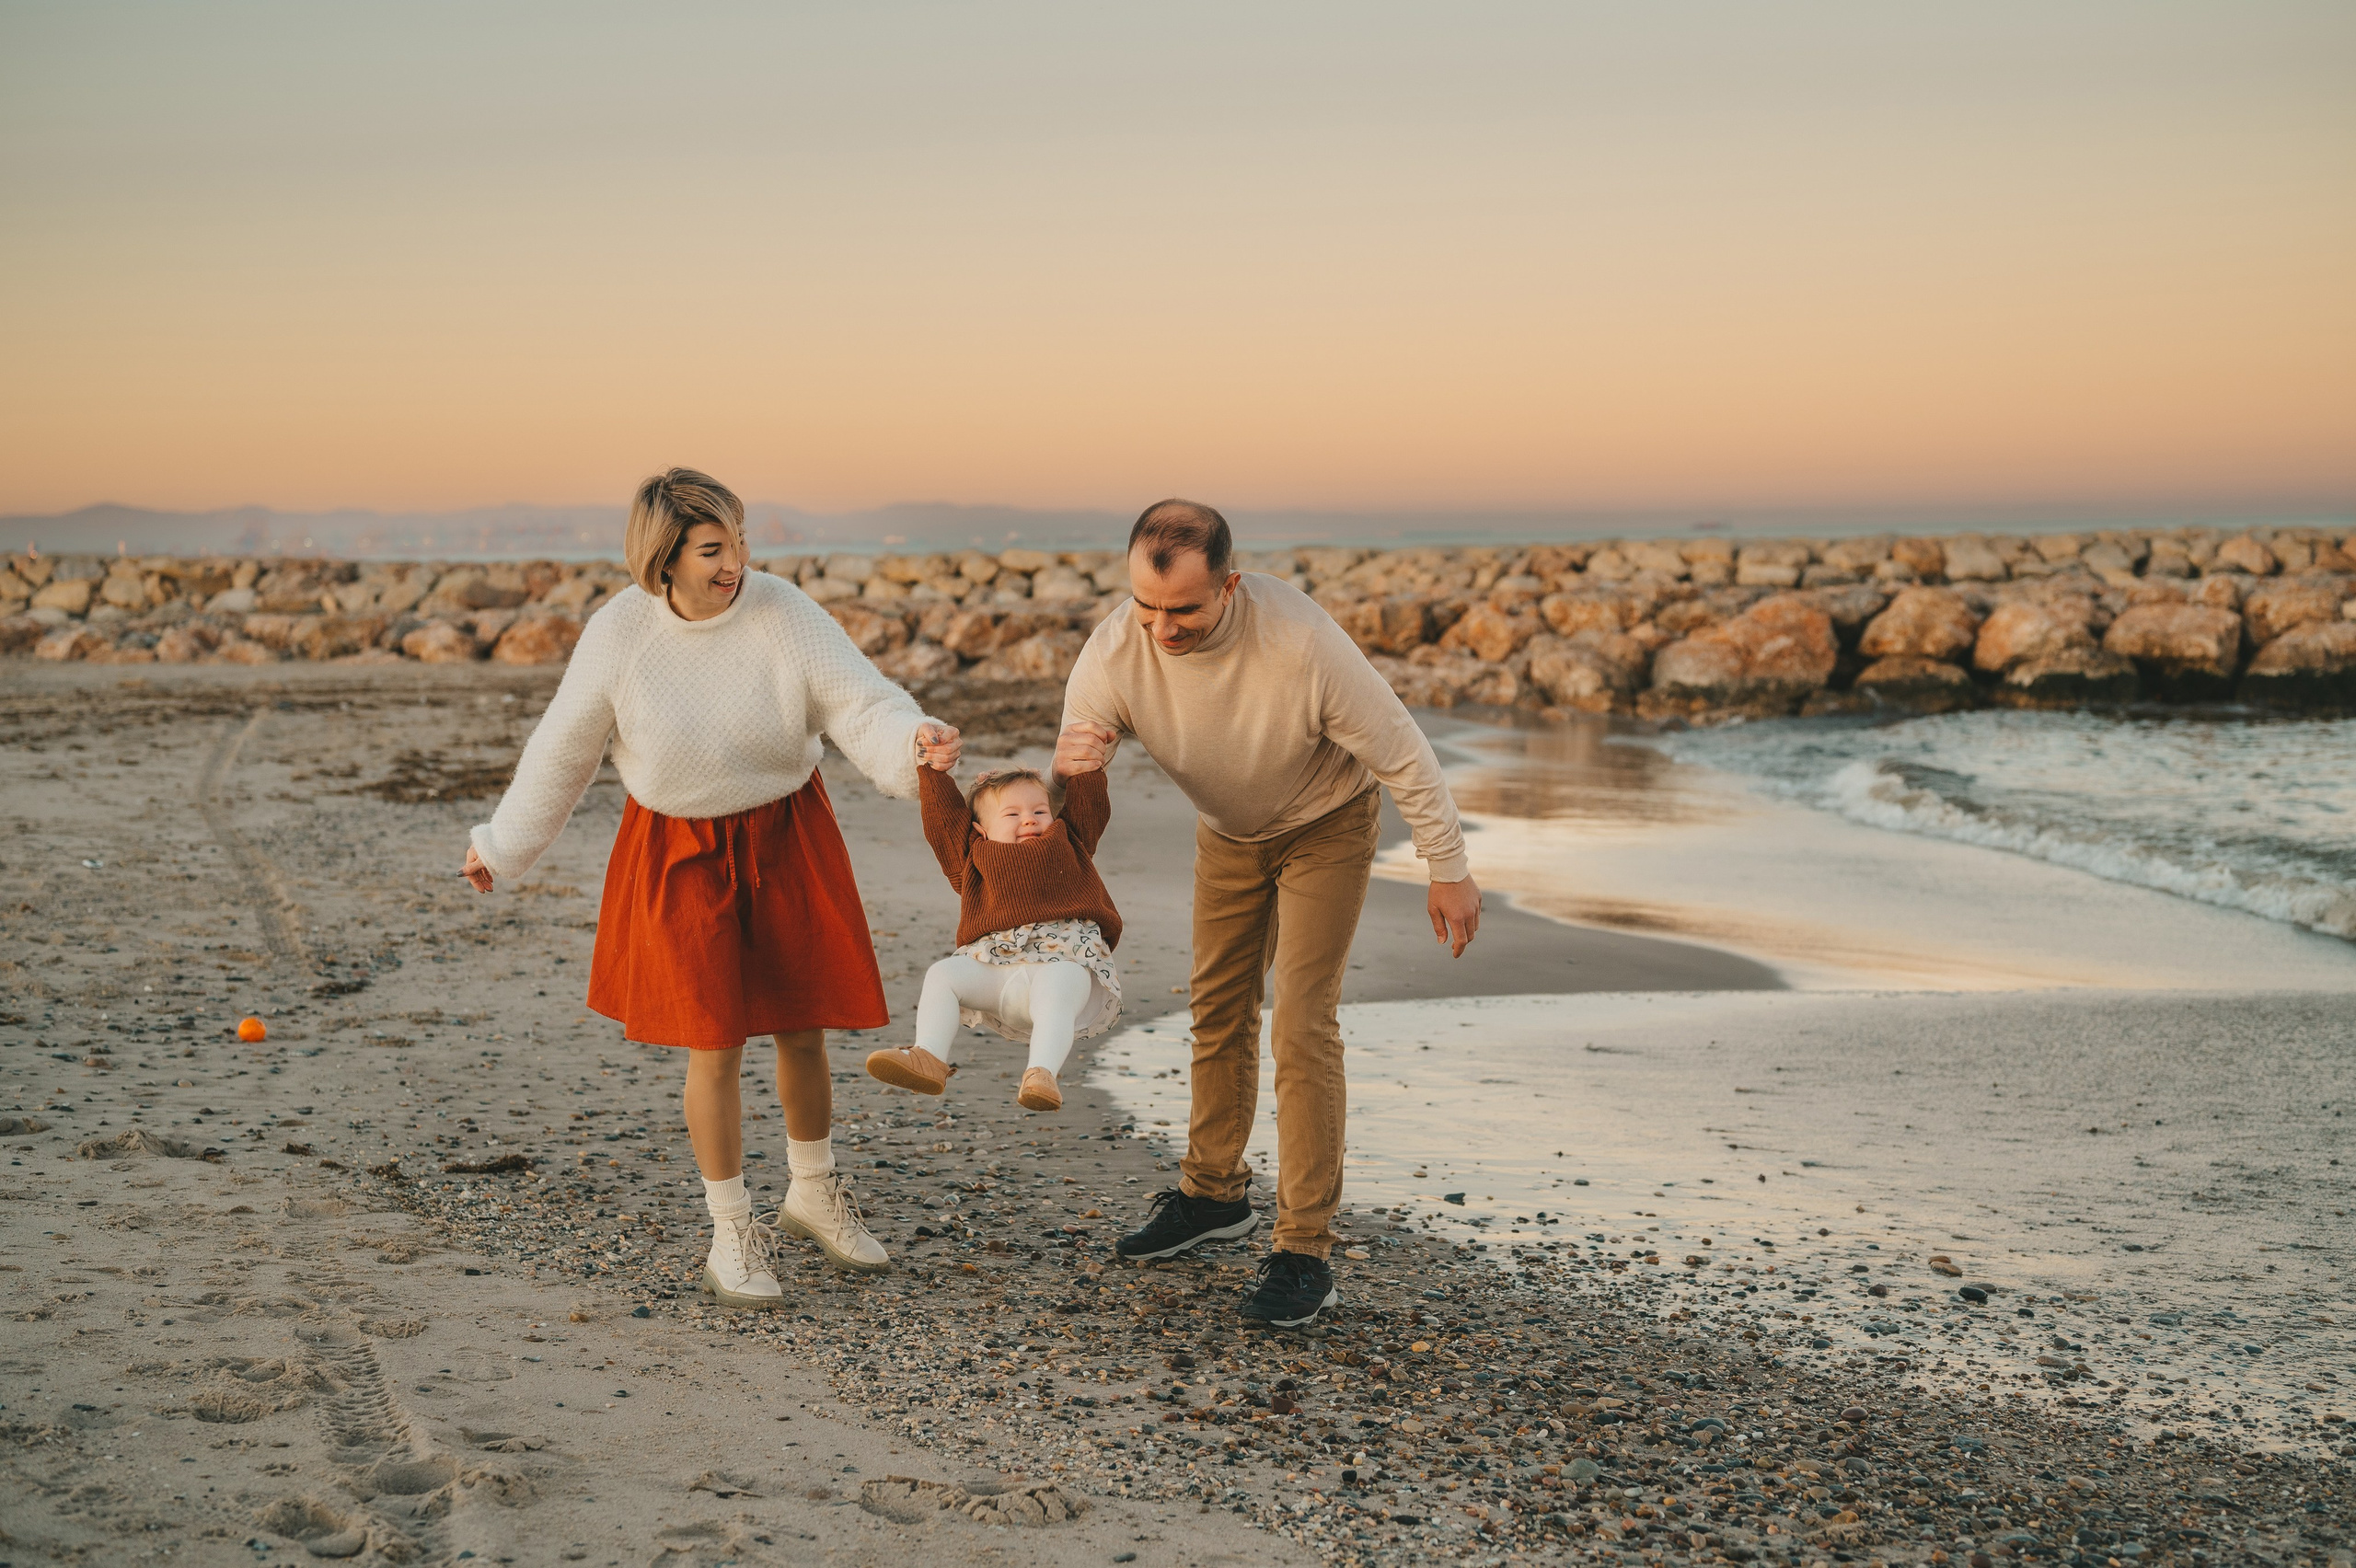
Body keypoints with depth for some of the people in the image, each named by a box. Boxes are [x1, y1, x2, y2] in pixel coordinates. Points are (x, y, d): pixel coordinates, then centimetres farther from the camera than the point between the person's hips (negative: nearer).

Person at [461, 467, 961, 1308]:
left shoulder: (784, 613, -16)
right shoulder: (617, 635, -15)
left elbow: (861, 703, -22)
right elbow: (561, 753, -3)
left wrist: (915, 741, -44)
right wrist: (500, 846, 7)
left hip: (785, 840, 1)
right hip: (679, 854, -1)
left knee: (802, 1029, 11)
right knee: (715, 1047, -2)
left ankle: (813, 1193, 37)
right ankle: (732, 1235, 17)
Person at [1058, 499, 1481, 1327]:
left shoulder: (1299, 640, -39)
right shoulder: (1114, 652, -29)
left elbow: (1400, 752, -26)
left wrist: (1448, 870, -18)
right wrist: (1068, 764, -49)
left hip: (1326, 825, -5)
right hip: (1227, 831, 5)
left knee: (1302, 1027, -11)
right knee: (1218, 1010, 16)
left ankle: (1304, 1251, -4)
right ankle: (1213, 1193, 36)